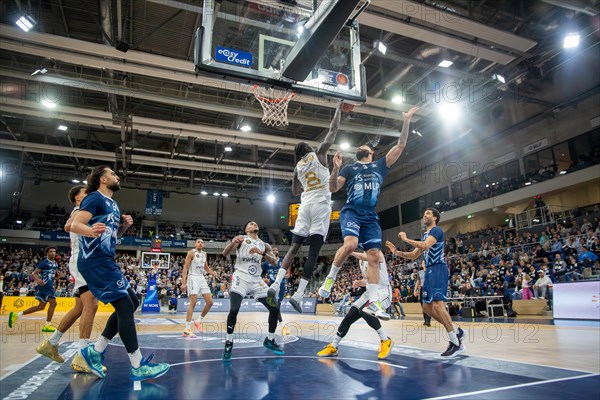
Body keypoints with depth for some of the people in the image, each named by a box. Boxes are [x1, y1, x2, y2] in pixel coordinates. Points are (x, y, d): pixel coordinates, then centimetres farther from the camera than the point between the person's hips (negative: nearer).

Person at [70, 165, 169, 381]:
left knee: (132, 302, 12)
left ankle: (95, 351, 17)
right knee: (125, 306, -12)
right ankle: (138, 367, -6)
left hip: (106, 262, 10)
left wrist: (124, 225, 5)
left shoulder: (112, 204, 18)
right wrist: (92, 231, -41)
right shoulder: (95, 198, -9)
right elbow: (75, 225, -20)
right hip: (95, 262, -10)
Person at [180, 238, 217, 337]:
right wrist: (183, 283, -18)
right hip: (193, 278, -7)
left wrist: (212, 272, 3)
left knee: (210, 302, 3)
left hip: (202, 278, 7)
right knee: (193, 302, -14)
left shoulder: (204, 254, 14)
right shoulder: (191, 253, -6)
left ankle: (199, 321, 20)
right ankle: (187, 329, -11)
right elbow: (185, 267, -11)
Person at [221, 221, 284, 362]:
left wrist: (262, 252, -17)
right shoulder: (241, 239, 3)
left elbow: (274, 262, 1)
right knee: (234, 310, -22)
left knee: (275, 309, 1)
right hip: (241, 278, -4)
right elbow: (225, 253, -9)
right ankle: (228, 343, -1)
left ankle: (270, 340, 20)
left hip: (257, 280, 5)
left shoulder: (264, 245, 14)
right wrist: (233, 242, -29)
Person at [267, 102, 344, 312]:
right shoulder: (319, 153, 4)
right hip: (321, 206, -5)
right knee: (313, 252, -6)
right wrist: (339, 109, 20)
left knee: (294, 247, 7)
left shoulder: (297, 167, 17)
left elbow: (295, 191, 28)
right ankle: (298, 294, -12)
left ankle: (276, 285, -6)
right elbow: (333, 130, 8)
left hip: (305, 206, 5)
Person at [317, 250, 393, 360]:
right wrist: (359, 283, 2)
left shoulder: (377, 253, -9)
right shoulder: (361, 260, 16)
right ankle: (333, 347, 11)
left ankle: (386, 341, -16)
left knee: (364, 310, -33)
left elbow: (368, 257, -34)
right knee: (348, 317, -1)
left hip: (383, 291, -8)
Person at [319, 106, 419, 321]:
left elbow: (401, 145, 14)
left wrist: (406, 121, 10)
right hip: (351, 211, -3)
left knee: (374, 256, -5)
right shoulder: (349, 168, 13)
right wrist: (336, 168, -12)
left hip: (371, 216, 3)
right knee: (350, 244, -30)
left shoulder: (380, 165, 19)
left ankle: (372, 303, -2)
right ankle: (330, 278, -9)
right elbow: (333, 189, 3)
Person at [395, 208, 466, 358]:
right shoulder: (425, 235, 23)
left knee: (437, 304, -17)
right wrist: (396, 252, 11)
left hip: (438, 269, -10)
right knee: (427, 307, 8)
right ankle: (456, 331, 18)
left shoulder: (437, 230, -6)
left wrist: (406, 239, -16)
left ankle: (456, 343, -10)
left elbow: (425, 245, -25)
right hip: (429, 271, 10)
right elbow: (413, 255, 24)